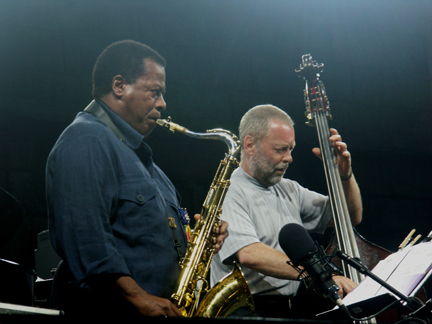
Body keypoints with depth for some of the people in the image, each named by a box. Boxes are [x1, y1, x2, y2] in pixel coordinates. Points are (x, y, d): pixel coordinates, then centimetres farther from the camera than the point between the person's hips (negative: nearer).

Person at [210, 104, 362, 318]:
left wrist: (345, 174, 9)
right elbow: (249, 254, -23)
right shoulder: (230, 193, -6)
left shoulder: (289, 190, 19)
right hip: (249, 311, -7)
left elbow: (351, 217, 27)